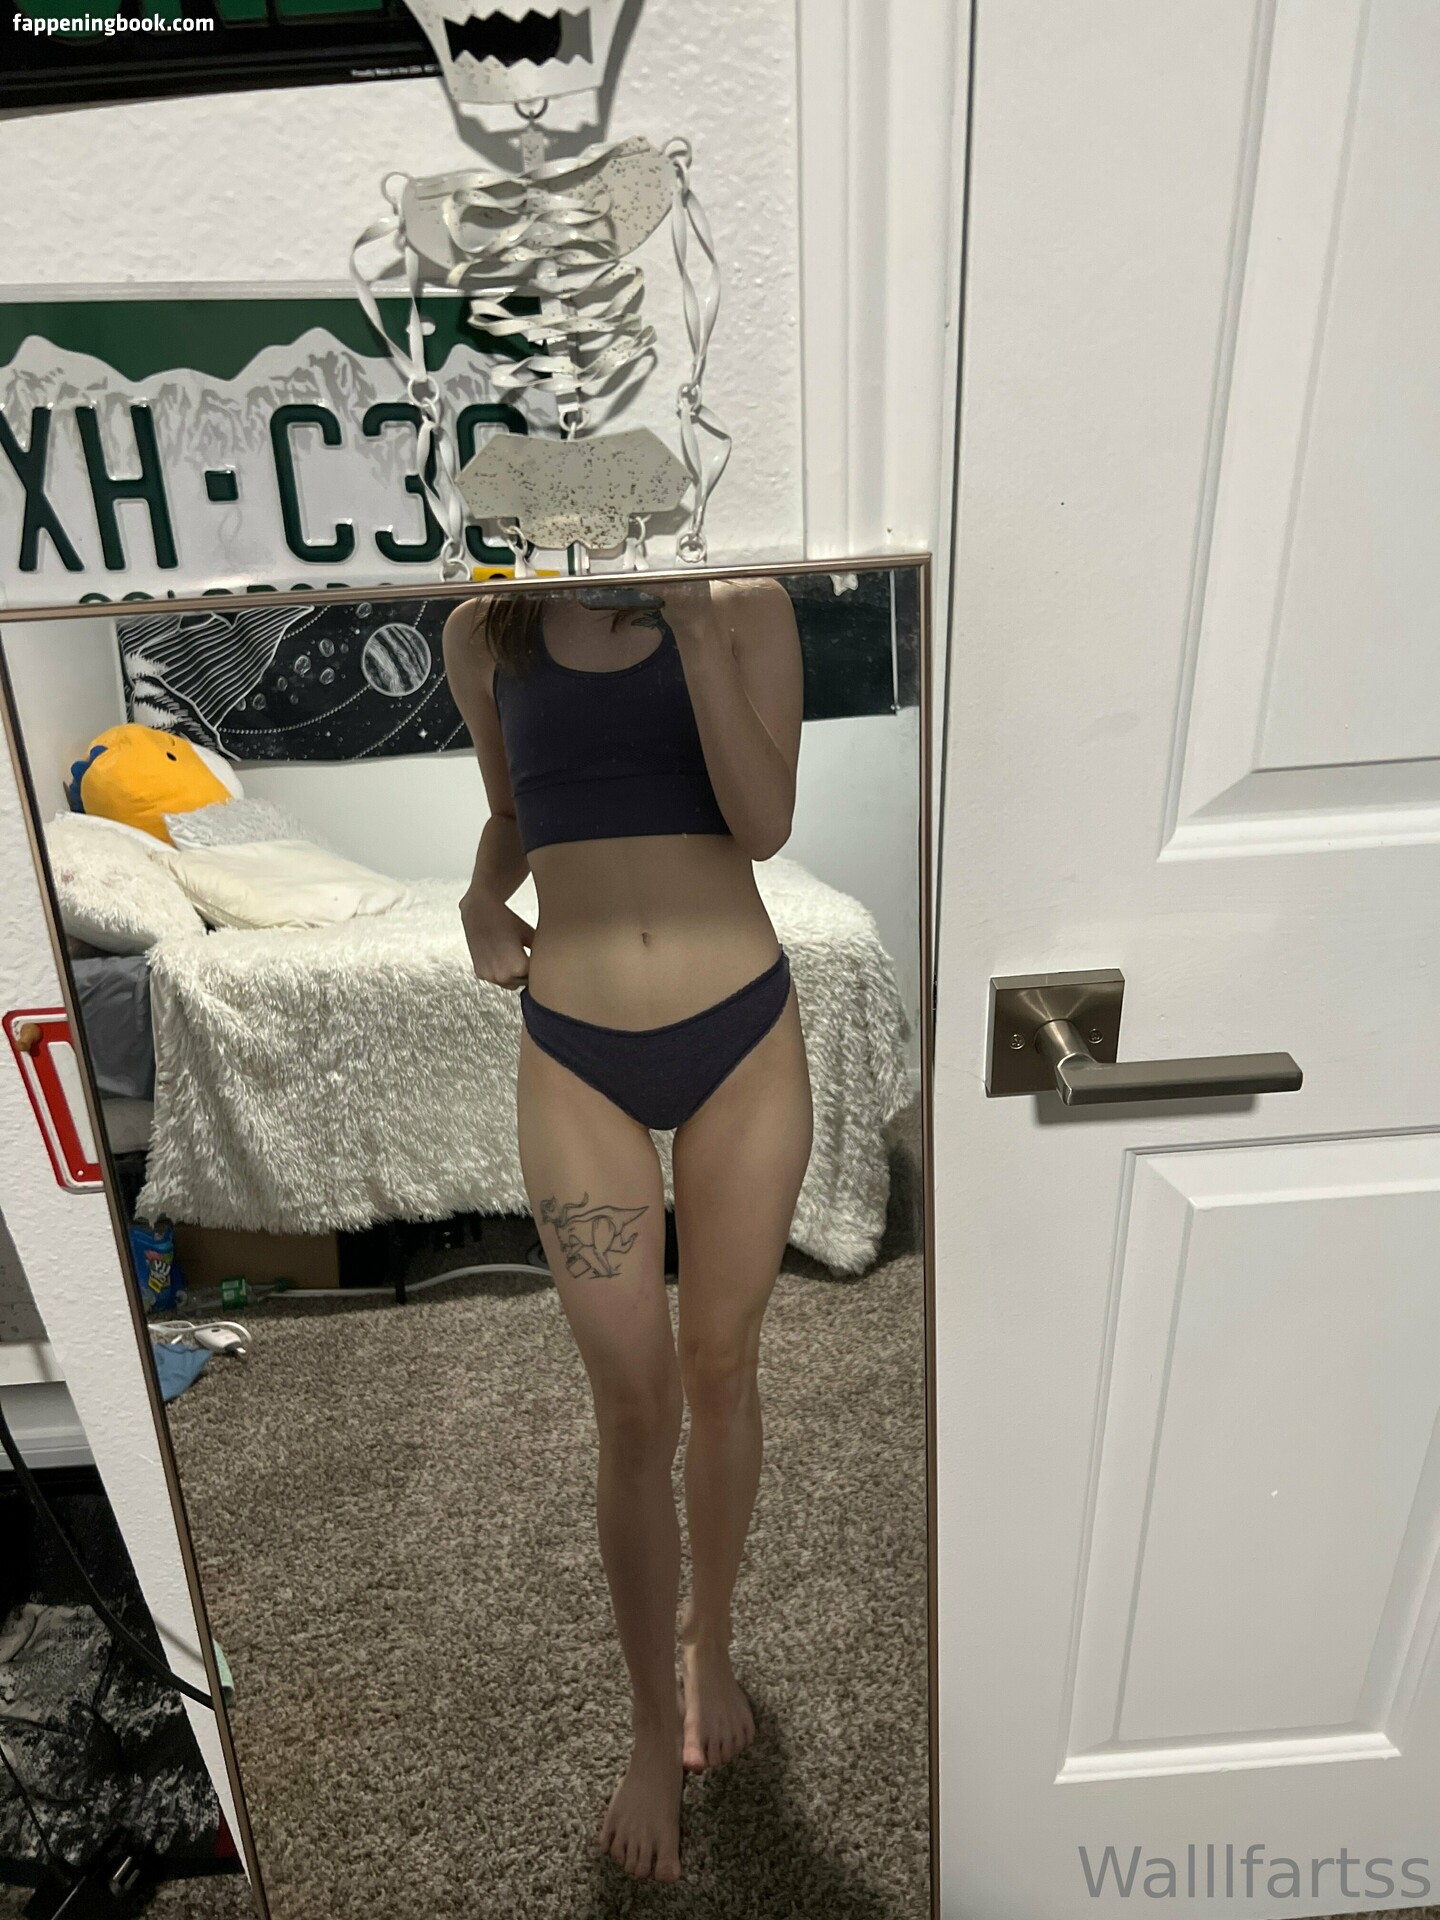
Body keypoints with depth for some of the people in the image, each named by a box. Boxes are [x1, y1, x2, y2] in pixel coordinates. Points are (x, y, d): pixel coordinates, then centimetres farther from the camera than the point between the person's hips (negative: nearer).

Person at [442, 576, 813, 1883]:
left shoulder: (744, 603, 0)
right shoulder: (484, 635, 5)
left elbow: (766, 823, -11)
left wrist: (694, 631, -16)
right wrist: (481, 897, -3)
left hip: (742, 1036, 0)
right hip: (577, 1056, 1)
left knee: (720, 1372, 16)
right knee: (634, 1408, 8)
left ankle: (711, 1645, 44)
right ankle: (656, 1728, 34)